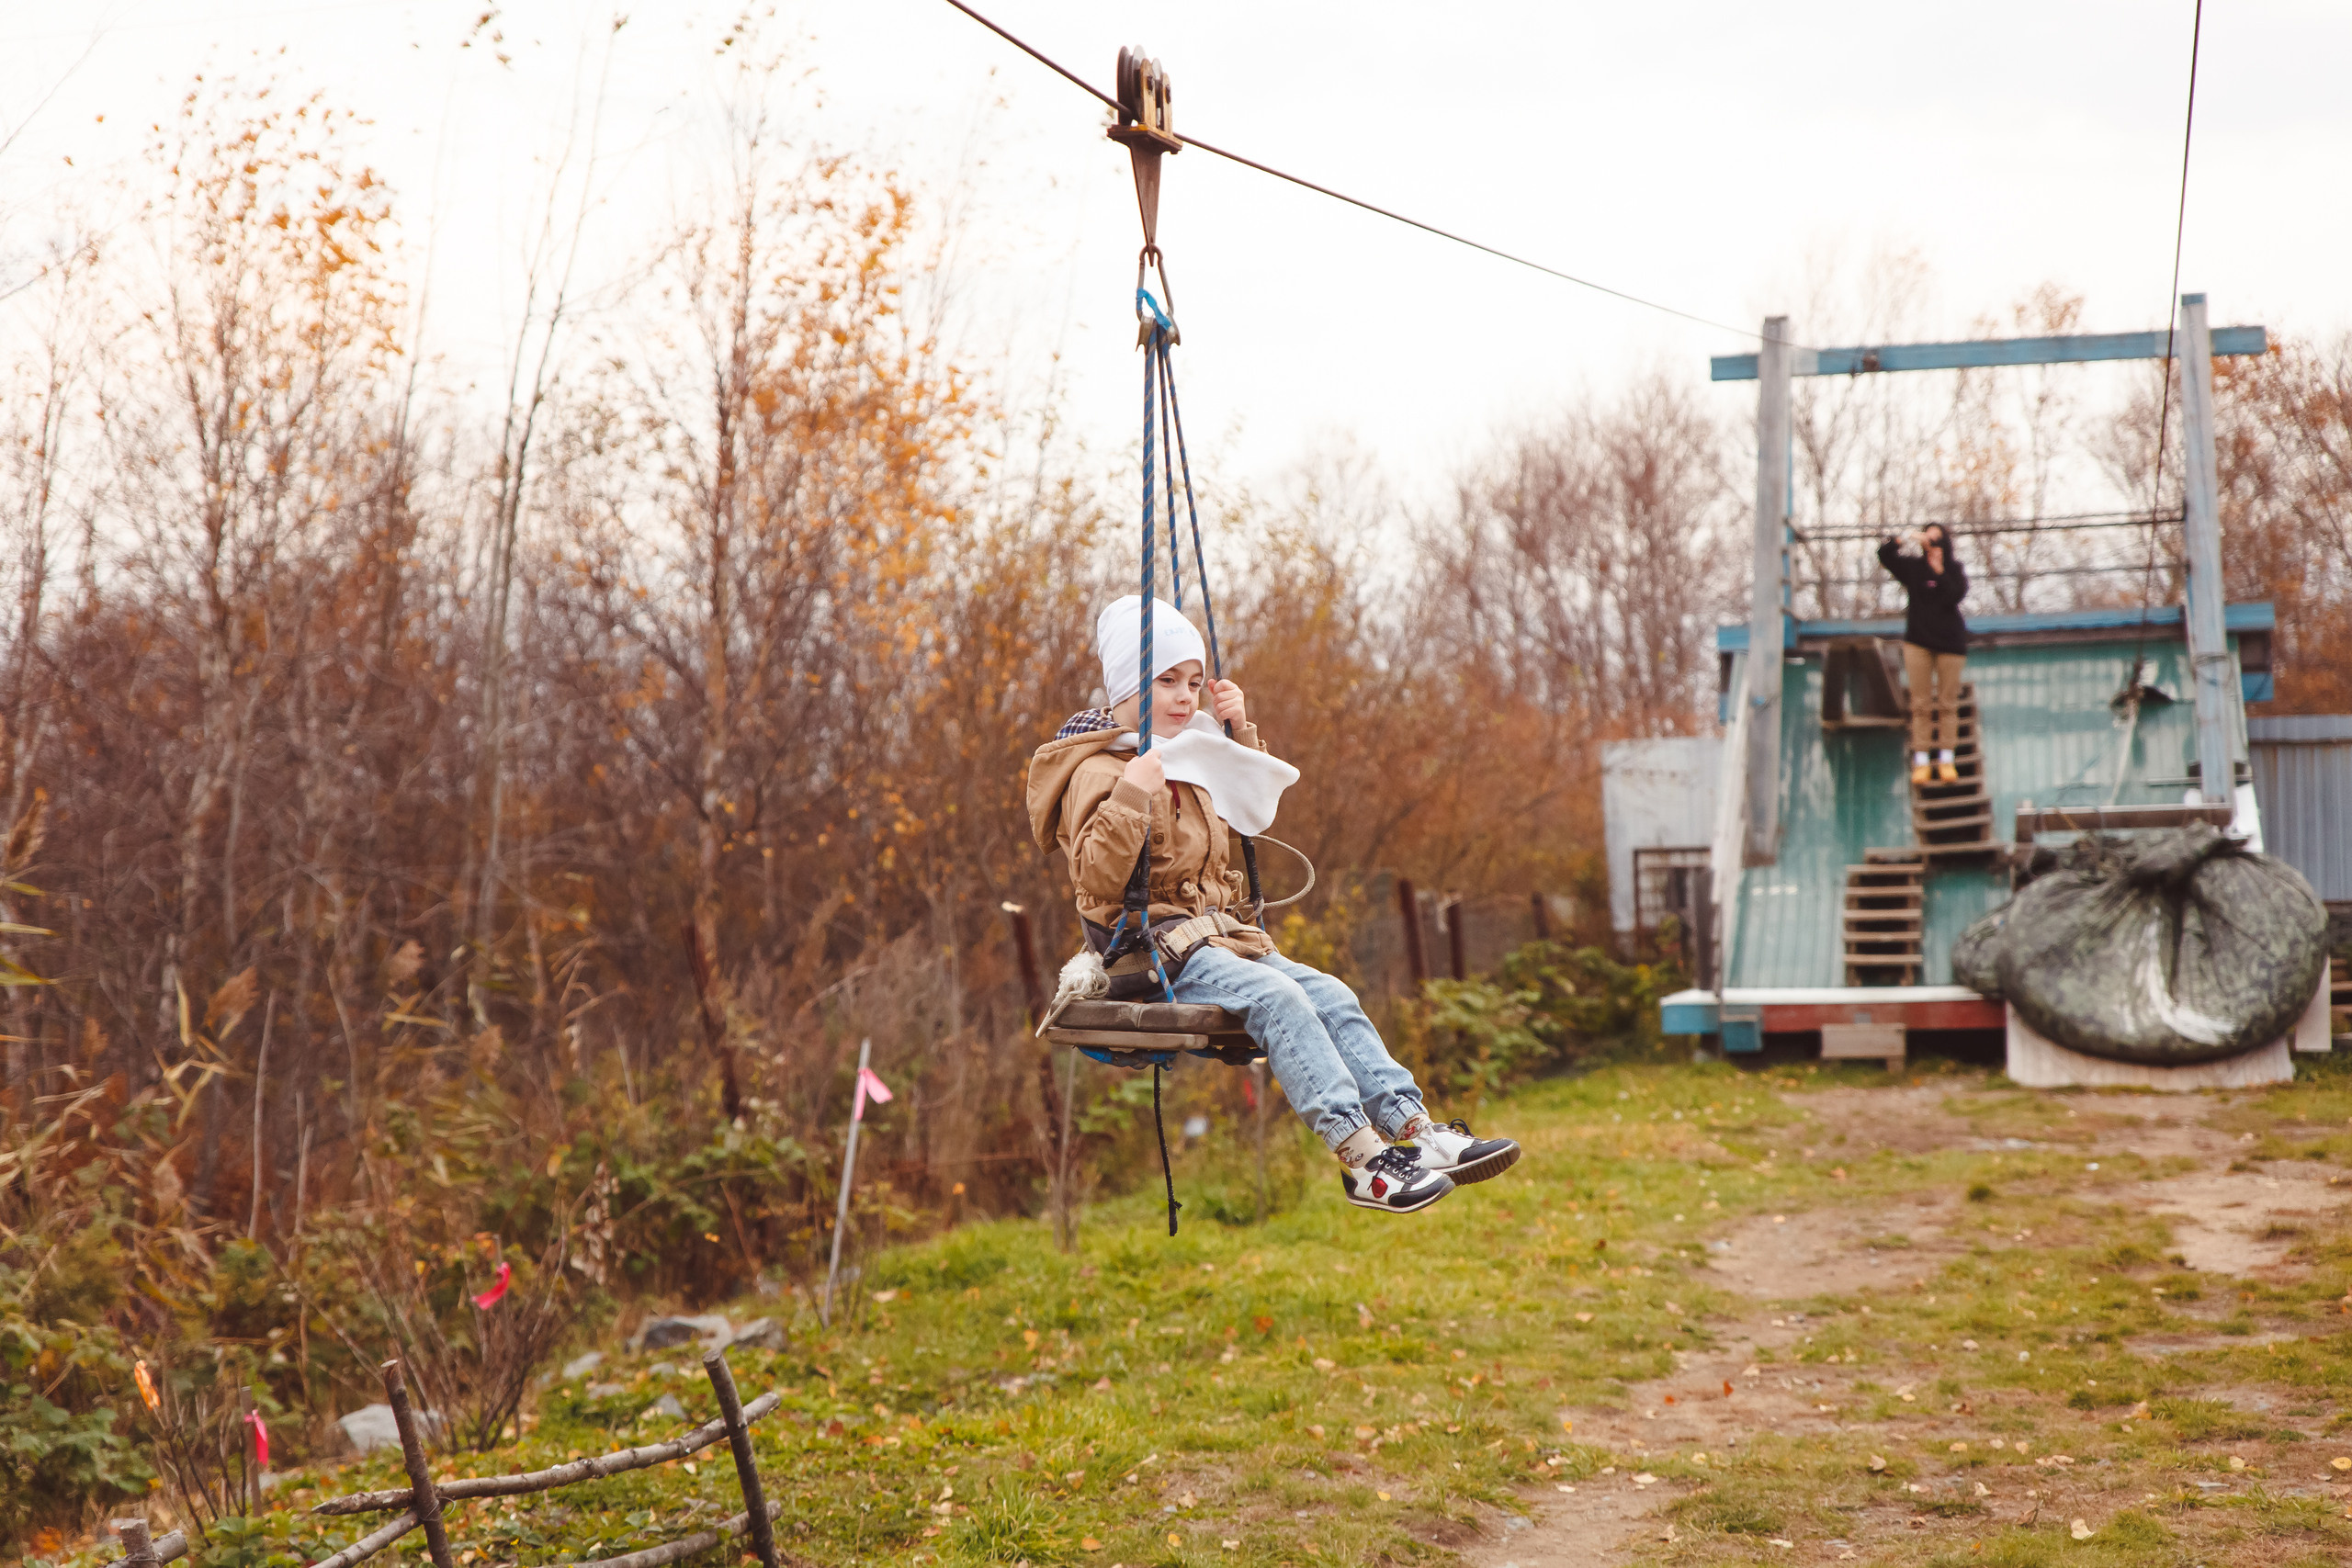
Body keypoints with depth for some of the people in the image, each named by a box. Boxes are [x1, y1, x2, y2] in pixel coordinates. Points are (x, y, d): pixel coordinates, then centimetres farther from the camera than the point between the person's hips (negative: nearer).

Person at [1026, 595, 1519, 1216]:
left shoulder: (1187, 758, 21)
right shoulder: (1097, 773, -6)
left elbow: (1251, 809, 38)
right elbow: (1098, 878, -18)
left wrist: (1240, 732, 24)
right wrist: (1132, 793, -28)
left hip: (1222, 936, 8)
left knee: (1331, 996, -15)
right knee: (1276, 999, -31)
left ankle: (1417, 1130, -26)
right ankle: (1362, 1157, -39)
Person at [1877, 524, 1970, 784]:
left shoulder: (1954, 568, 3)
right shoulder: (1913, 566, 6)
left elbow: (1956, 596, -12)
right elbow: (1885, 554, -3)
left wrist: (1939, 571, -15)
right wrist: (1907, 538, -13)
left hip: (1950, 641, 0)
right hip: (1918, 641, 0)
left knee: (1947, 704, 2)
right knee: (1921, 704, -1)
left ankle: (1946, 760, 5)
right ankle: (1920, 761, -1)